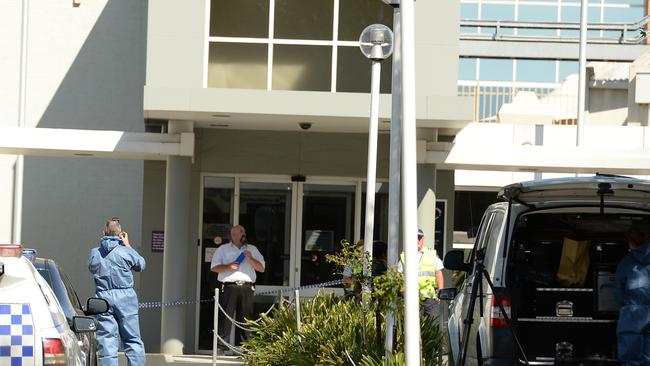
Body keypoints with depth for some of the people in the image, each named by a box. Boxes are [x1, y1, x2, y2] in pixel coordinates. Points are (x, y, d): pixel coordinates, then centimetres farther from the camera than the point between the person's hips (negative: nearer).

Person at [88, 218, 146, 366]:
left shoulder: (94, 253, 2)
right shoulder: (126, 251, -5)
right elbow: (141, 265, 12)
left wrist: (102, 242, 19)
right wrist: (128, 245, 19)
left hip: (103, 297, 2)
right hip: (125, 298, -1)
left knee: (106, 342, 2)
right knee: (132, 339, 5)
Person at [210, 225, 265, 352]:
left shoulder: (252, 249, 21)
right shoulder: (223, 249, 14)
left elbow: (261, 268, 14)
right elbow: (214, 267, 7)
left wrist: (250, 259, -1)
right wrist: (228, 266, -9)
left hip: (247, 287, 3)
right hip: (230, 286, -3)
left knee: (244, 318, 1)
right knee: (226, 317, -9)